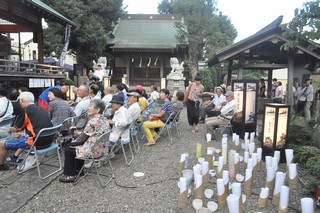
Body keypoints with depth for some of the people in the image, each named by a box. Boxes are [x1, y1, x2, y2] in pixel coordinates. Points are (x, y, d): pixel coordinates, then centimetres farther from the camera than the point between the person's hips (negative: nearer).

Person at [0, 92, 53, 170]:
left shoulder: (26, 110, -8)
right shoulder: (41, 109, 12)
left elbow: (16, 129, 2)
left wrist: (10, 129, 26)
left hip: (37, 142, -8)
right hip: (48, 141, 8)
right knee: (23, 137, 38)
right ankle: (15, 157, 44)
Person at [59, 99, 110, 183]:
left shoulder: (93, 122, -24)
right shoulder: (103, 119, 4)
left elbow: (82, 138, -15)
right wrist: (79, 133, 10)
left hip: (93, 150, -9)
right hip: (101, 148, 9)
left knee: (68, 149, 9)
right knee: (75, 145, 29)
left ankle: (70, 175, 18)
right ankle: (79, 170, 36)